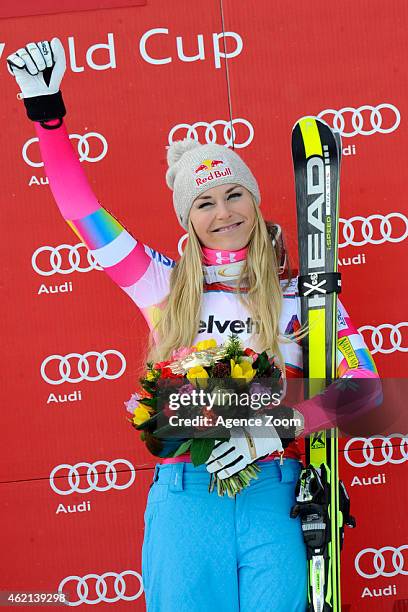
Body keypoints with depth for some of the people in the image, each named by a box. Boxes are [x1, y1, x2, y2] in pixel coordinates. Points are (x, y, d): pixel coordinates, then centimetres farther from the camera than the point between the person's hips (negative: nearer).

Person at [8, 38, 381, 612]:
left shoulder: (297, 294, 4)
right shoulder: (165, 285, 6)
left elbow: (363, 383, 0)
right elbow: (84, 213, 6)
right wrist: (48, 113, 2)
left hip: (273, 496, 0)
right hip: (184, 498, 0)